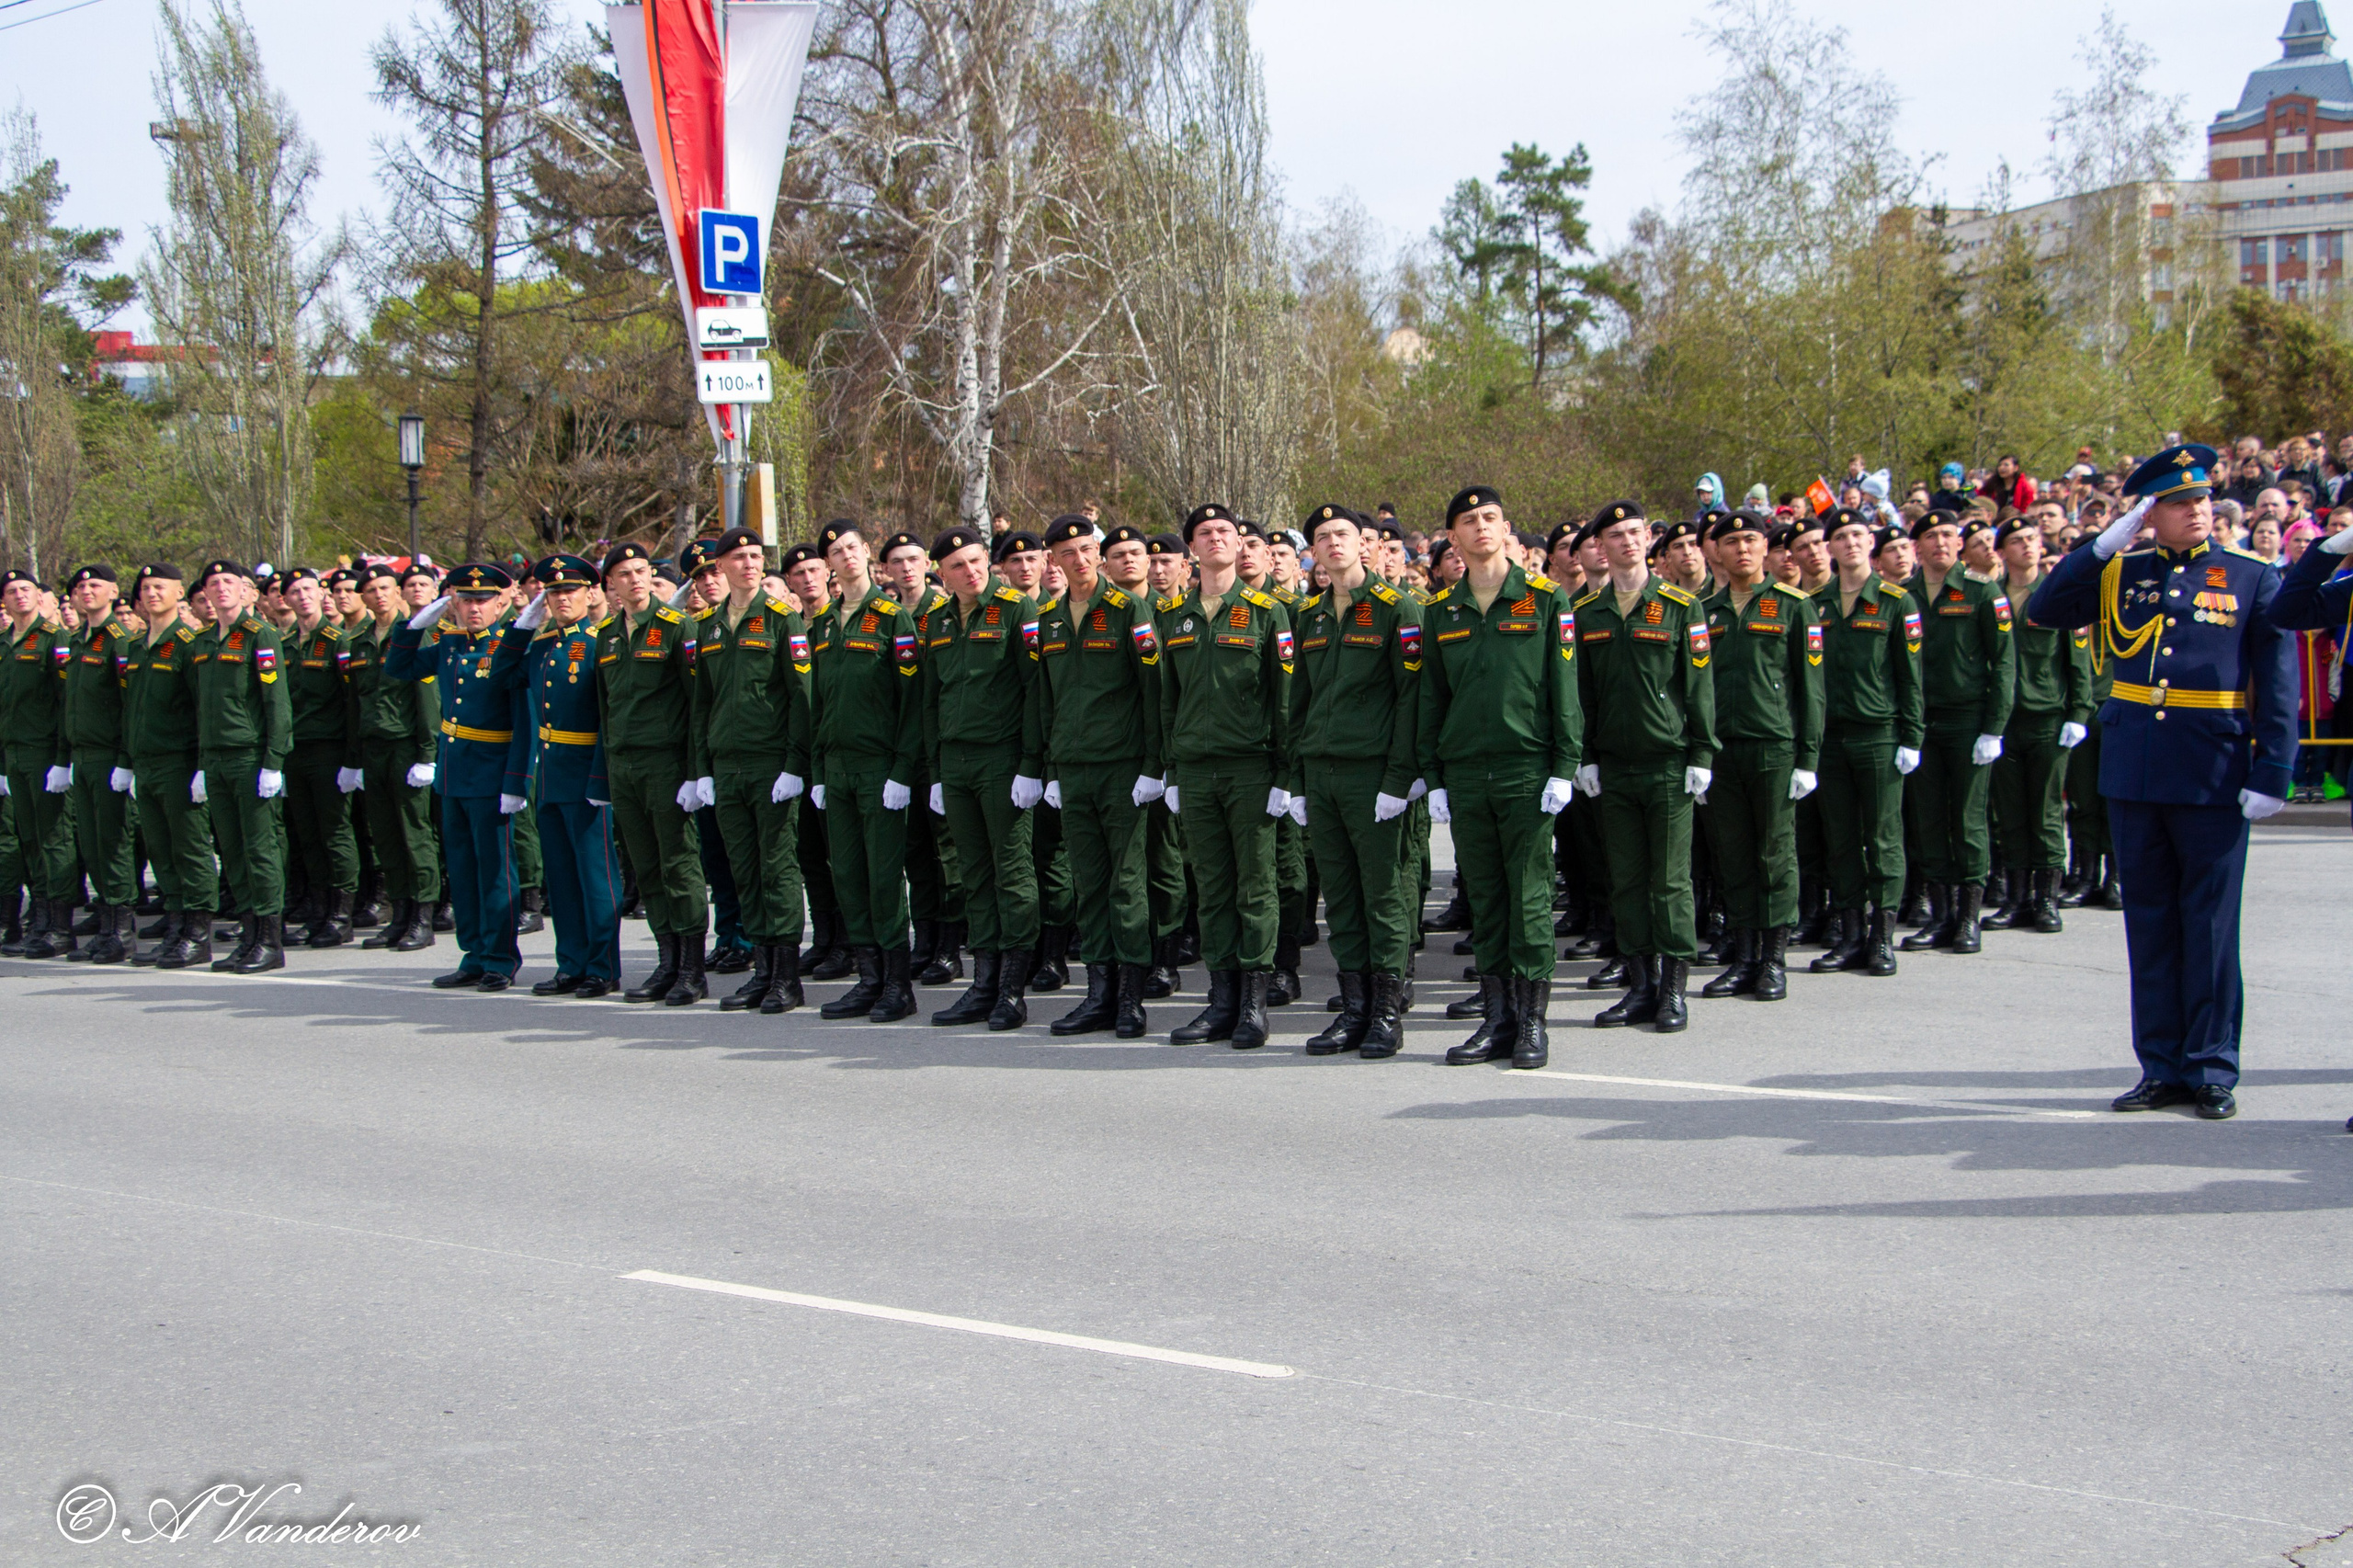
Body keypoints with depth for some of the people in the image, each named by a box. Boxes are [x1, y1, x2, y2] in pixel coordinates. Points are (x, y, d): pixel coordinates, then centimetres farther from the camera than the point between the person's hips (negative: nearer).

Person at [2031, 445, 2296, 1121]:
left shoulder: (2252, 578, 1)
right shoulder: (2122, 575, 9)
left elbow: (2278, 683, -1)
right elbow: (2045, 610, 2)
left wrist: (2273, 775, -9)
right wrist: (2106, 543, -5)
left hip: (2214, 777, -3)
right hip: (2133, 773, 3)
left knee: (2209, 924, 1)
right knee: (2149, 922, 8)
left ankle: (2213, 1071, 9)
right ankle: (2162, 1067, 16)